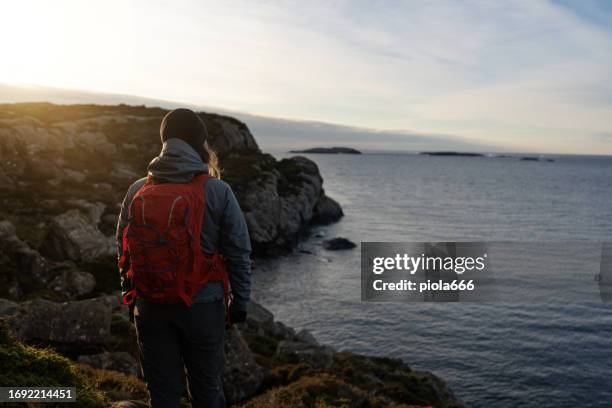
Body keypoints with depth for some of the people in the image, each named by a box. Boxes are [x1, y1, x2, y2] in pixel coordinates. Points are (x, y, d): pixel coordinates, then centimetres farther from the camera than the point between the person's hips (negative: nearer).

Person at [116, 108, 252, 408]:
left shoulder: (137, 191, 0)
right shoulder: (218, 192, -9)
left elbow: (124, 251, 7)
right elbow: (238, 251, -6)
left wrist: (130, 297, 19)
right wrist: (240, 301, 5)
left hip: (151, 308, 3)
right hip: (203, 306, -2)